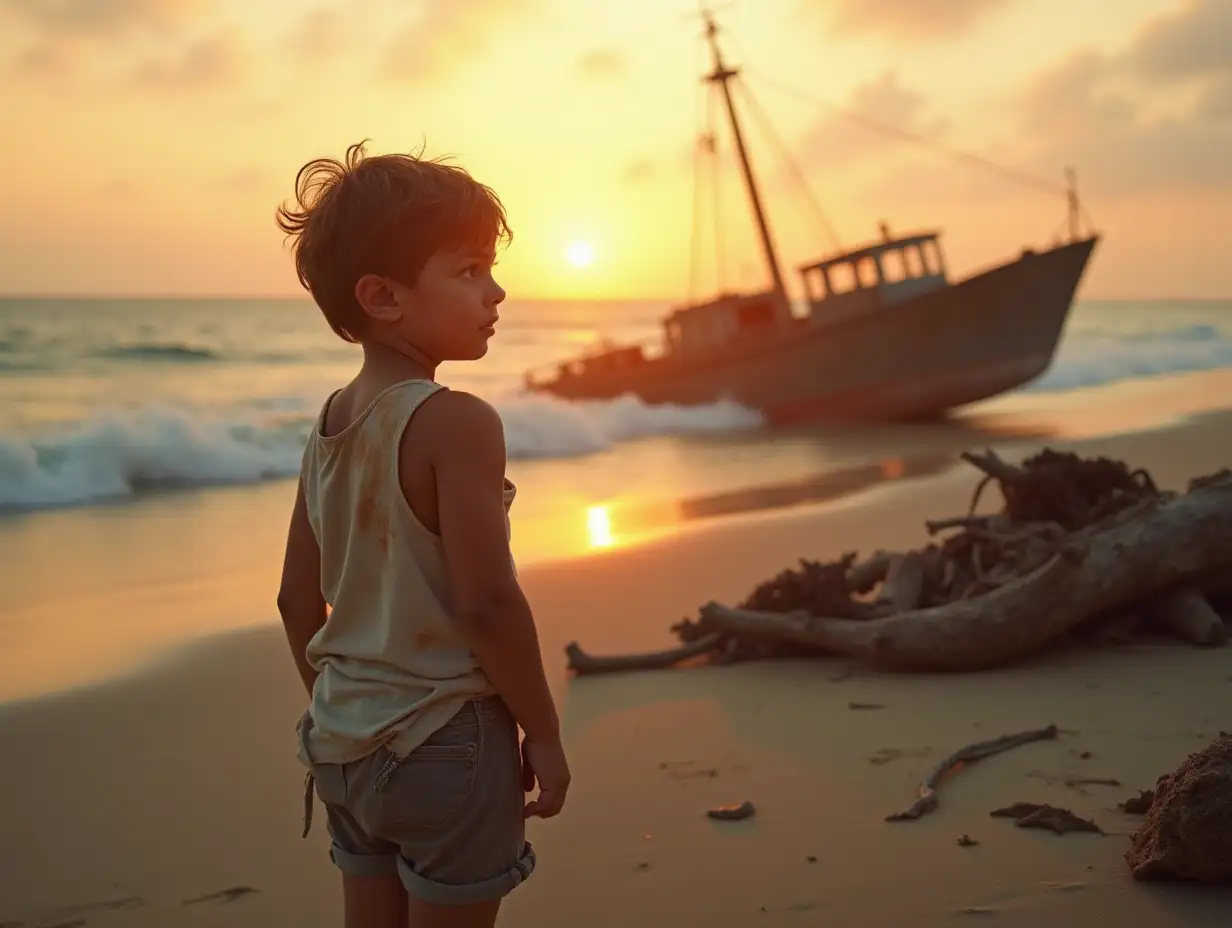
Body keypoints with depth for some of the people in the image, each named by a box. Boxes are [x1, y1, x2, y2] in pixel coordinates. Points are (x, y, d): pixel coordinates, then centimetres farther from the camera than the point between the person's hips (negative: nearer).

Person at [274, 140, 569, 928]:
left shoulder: (330, 427, 5)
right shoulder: (457, 422, -18)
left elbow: (299, 600, 10)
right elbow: (487, 602, -23)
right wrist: (544, 732, -11)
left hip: (344, 742, 7)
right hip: (446, 743, -7)